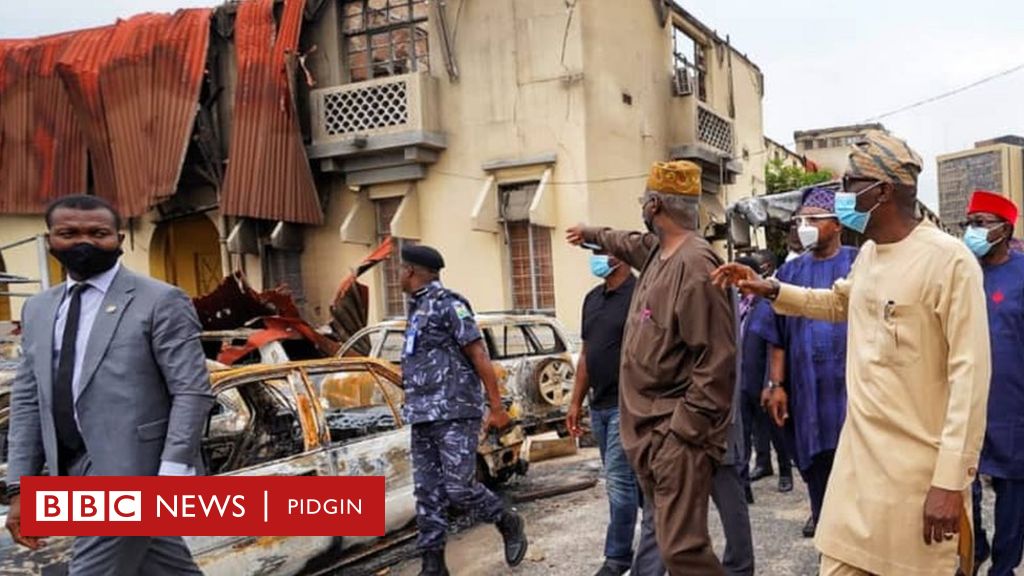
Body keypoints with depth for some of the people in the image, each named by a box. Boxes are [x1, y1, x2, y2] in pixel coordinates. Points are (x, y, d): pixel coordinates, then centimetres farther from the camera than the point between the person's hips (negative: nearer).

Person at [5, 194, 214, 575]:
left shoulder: (160, 301, -7)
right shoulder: (38, 309, 13)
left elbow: (192, 392, -12)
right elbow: (28, 400, 13)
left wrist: (172, 475, -19)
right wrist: (21, 487, 7)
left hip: (136, 472, -6)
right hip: (76, 473, 6)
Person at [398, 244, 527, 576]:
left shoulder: (447, 304, -9)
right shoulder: (417, 309, 16)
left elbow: (479, 356, -11)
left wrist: (496, 407, -14)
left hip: (454, 414, -8)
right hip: (422, 417, 8)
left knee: (459, 488, -7)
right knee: (427, 493, 6)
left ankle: (510, 525, 18)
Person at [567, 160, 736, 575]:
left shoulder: (695, 263, -18)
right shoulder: (656, 249, 12)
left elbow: (716, 361, -22)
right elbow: (629, 243, 39)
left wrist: (685, 428, -21)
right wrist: (591, 234, 56)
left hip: (676, 431, -9)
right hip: (647, 426, 9)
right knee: (670, 537, 16)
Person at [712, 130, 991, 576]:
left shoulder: (949, 259, -16)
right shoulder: (867, 254, 8)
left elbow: (969, 375, -18)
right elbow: (840, 302, 30)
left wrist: (951, 481, -20)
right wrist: (771, 290, 15)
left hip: (920, 469, -7)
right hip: (857, 455, 7)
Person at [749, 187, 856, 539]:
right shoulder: (790, 272, 9)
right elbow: (778, 336, 8)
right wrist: (776, 384, 2)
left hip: (851, 387, -3)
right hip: (807, 388, 3)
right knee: (814, 462, 11)